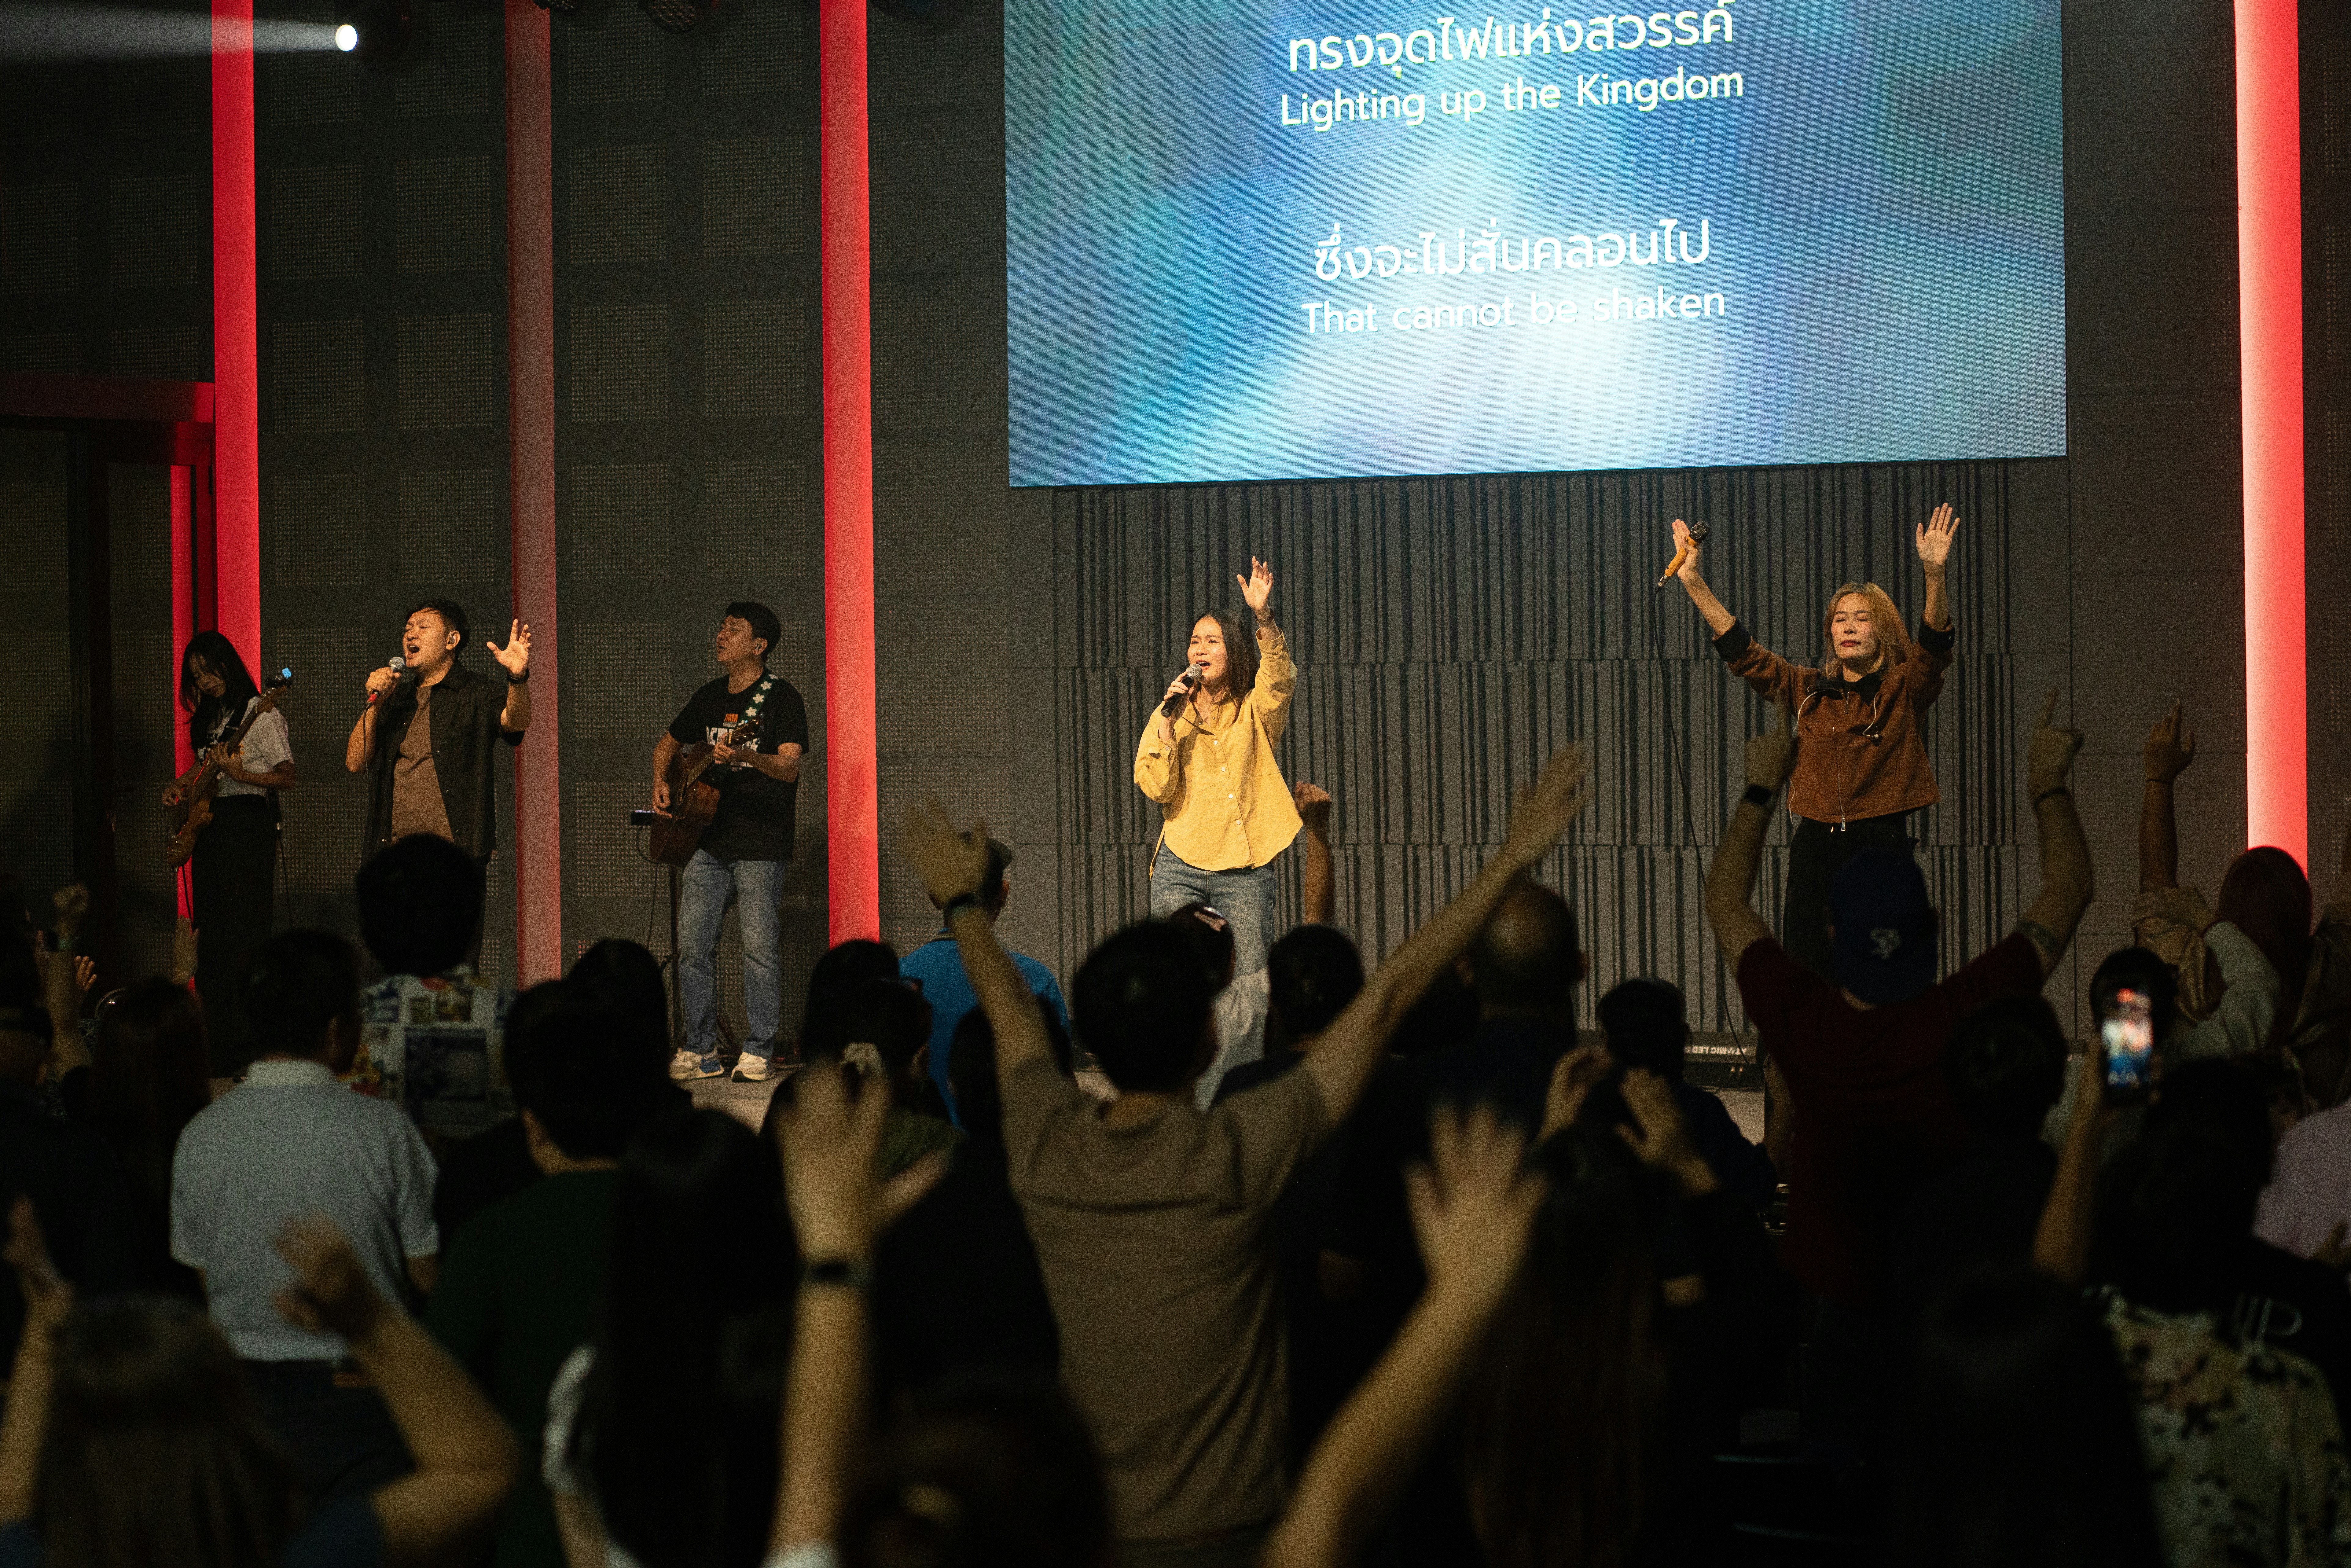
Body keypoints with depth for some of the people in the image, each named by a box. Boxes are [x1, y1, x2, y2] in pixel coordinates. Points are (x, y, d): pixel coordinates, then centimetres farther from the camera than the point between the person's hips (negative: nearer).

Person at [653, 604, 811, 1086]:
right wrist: (660, 781, 9)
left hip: (762, 845, -6)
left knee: (760, 946, -5)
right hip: (709, 841, 6)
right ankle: (700, 1051, 11)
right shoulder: (709, 697, 13)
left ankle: (758, 1054, 4)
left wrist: (746, 756, -36)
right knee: (692, 944, 3)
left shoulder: (782, 697, -6)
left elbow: (790, 767, -19)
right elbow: (669, 743, 29)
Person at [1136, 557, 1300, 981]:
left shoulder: (1255, 712, 8)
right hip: (1181, 867, 1)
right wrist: (1169, 720, -7)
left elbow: (1280, 680, -16)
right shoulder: (1168, 716, 13)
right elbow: (1156, 788, 0)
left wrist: (1264, 618, -30)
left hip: (1245, 870, -1)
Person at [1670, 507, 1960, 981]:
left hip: (1881, 849, -3)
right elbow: (1743, 653, 10)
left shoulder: (1904, 691, 1)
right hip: (1814, 848, 4)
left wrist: (1935, 576, -33)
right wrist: (1694, 584, 2)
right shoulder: (1808, 690, 12)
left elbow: (1934, 645, -16)